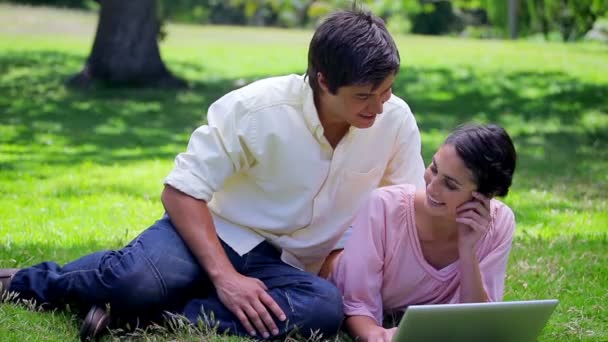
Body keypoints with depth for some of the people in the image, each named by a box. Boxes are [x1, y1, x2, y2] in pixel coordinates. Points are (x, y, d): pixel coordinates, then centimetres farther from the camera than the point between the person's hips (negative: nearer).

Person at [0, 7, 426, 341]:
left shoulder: (396, 120, -8)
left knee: (326, 308, -34)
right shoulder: (256, 109, -18)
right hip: (218, 235, -3)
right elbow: (180, 191, -16)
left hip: (282, 267, 4)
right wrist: (224, 276, -28)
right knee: (137, 278, -37)